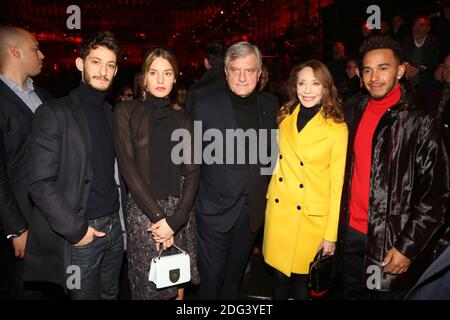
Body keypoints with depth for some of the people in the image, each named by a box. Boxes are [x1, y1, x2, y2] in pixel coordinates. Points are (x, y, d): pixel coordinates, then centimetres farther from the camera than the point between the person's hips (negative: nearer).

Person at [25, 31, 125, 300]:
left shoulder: (112, 115, 9)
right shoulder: (54, 113, -10)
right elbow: (41, 184, -14)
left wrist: (119, 219, 4)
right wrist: (76, 230, -15)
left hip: (114, 228, 6)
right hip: (79, 234, -5)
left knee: (111, 294, 20)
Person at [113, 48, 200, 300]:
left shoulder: (182, 119, 7)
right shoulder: (127, 112, -1)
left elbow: (192, 173, 0)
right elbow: (128, 168, -9)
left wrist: (175, 220, -13)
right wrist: (158, 217, -14)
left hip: (180, 212, 3)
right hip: (143, 210, -2)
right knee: (147, 287, 9)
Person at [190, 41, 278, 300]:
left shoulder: (270, 107, 0)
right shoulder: (204, 106, -11)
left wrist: (264, 197, 3)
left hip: (253, 209, 4)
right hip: (216, 208, -3)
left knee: (235, 274, 23)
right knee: (211, 276, 14)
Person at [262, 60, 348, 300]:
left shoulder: (337, 128, -10)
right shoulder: (285, 117, 3)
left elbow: (337, 184, -8)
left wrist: (331, 234, -7)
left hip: (312, 217, -3)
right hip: (278, 211, 3)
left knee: (303, 278, 13)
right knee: (279, 275, 14)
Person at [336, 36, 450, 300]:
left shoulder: (420, 123, -12)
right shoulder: (360, 113, 6)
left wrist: (407, 248, -15)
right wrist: (342, 223, 11)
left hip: (392, 243, -5)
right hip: (352, 232, 5)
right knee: (352, 292, 19)